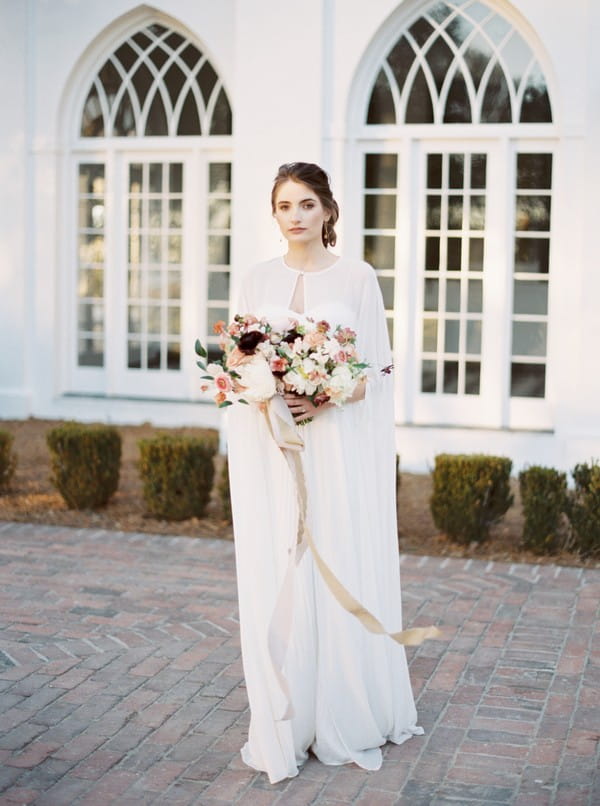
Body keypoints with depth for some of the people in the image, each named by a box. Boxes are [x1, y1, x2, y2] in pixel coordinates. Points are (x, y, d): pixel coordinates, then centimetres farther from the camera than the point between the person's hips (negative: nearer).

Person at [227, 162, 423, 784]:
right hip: (270, 452, 2)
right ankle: (284, 725, 11)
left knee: (343, 570, 0)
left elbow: (378, 370, 1)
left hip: (340, 445, -2)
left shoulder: (357, 278, 4)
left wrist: (327, 399, -16)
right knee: (276, 576, 1)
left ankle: (346, 718, 16)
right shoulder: (257, 281, 11)